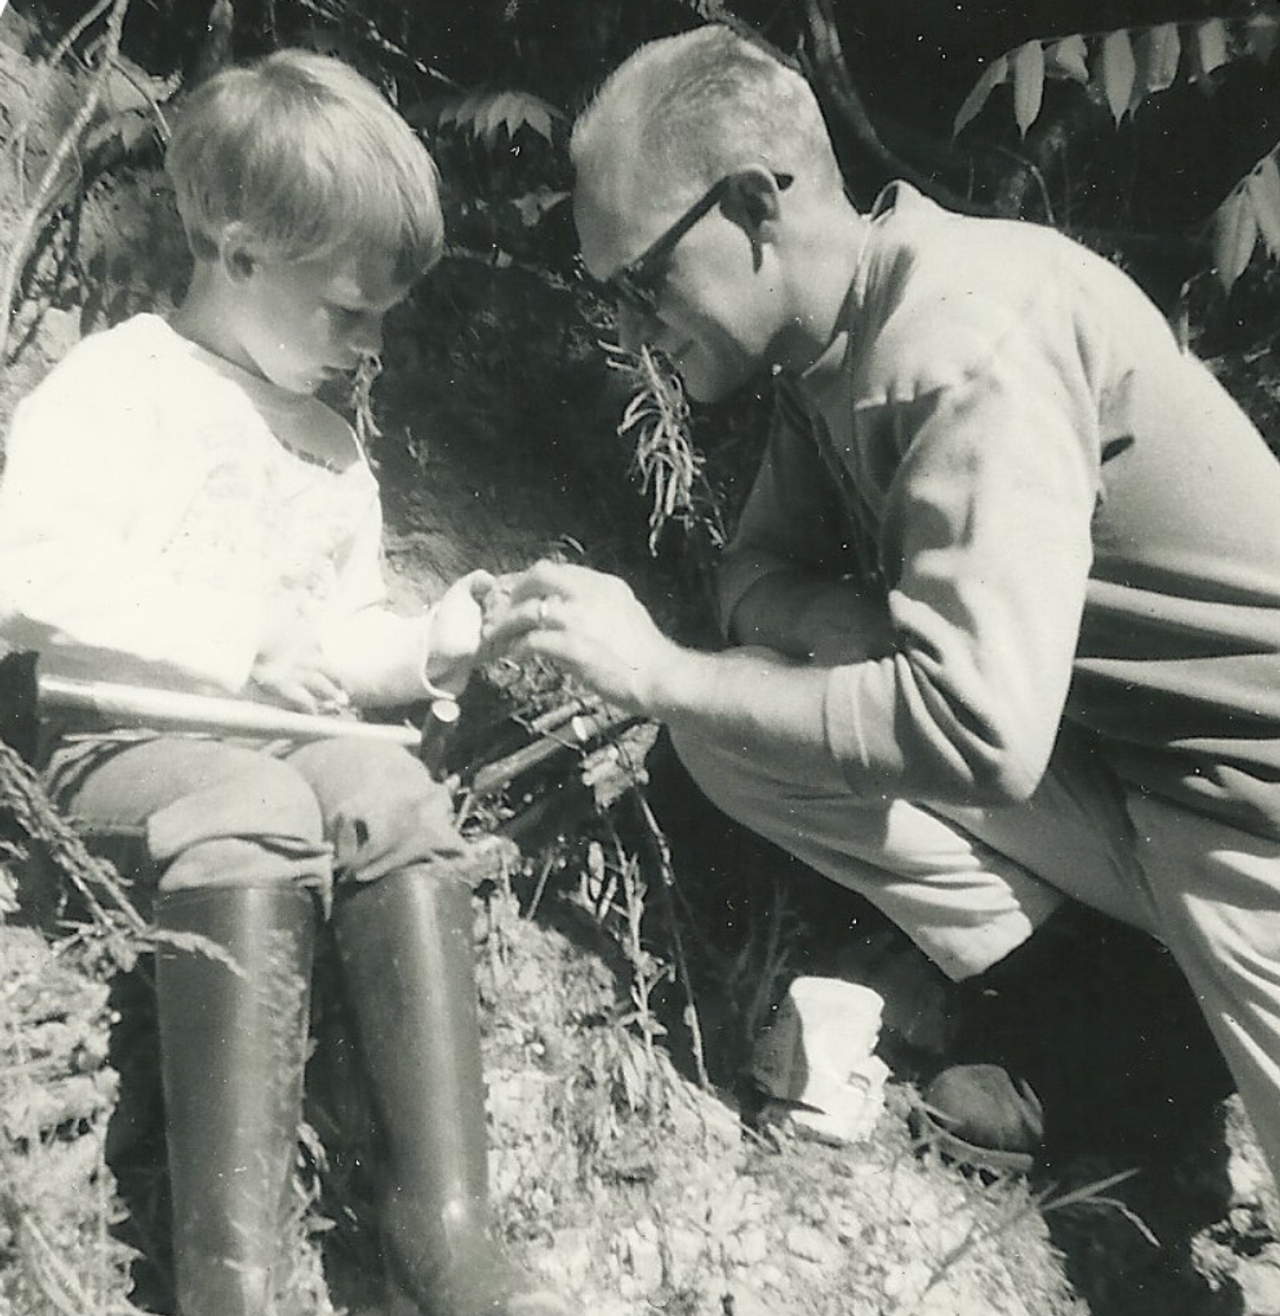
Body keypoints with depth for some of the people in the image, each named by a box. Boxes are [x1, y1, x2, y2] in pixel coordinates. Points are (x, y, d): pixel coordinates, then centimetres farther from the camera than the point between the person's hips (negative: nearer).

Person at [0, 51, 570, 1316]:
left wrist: (424, 647, 5)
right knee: (258, 813, -36)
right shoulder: (112, 387, -2)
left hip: (288, 742, 6)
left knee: (394, 790, -26)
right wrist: (241, 653, -22)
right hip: (127, 741, -5)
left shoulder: (334, 450, 21)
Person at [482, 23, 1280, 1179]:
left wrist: (662, 673, -25)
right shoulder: (833, 344, 0)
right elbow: (762, 577, 5)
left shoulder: (972, 335, -26)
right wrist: (869, 633, -17)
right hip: (1093, 753, 7)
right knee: (734, 723, -4)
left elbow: (978, 733, -34)